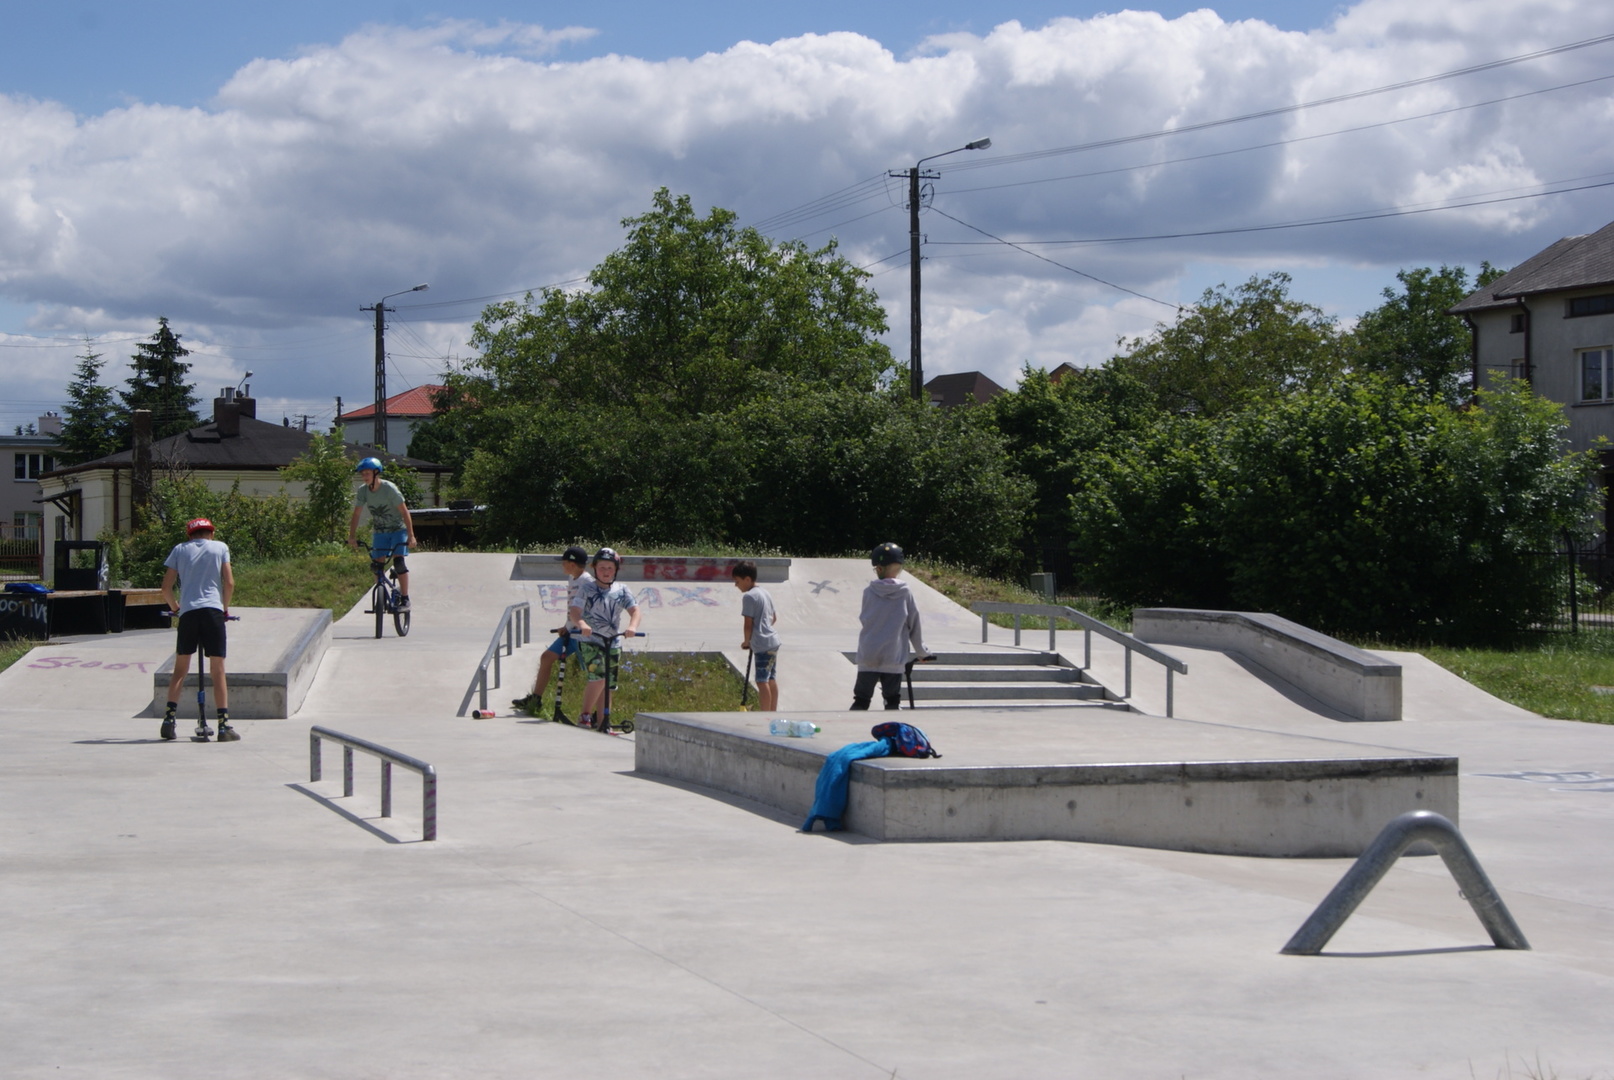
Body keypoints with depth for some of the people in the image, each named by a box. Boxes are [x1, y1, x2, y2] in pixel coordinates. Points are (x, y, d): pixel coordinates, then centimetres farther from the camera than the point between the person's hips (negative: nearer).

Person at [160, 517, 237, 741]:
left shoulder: (180, 549, 13)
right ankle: (224, 725, -4)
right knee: (218, 671, 0)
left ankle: (169, 719, 4)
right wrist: (225, 608, 17)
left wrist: (174, 607, 25)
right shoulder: (220, 548, 10)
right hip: (213, 611, -1)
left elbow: (166, 587, 8)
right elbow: (229, 583, 3)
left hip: (188, 612, 1)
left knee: (180, 670, 13)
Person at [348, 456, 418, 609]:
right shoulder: (363, 490, -9)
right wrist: (352, 536, -11)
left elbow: (404, 511, -22)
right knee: (377, 565, -3)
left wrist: (411, 535, -26)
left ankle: (405, 598, -13)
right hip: (379, 532, 5)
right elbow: (356, 514, -2)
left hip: (398, 529, -5)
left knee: (398, 561, -18)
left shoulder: (389, 488, -23)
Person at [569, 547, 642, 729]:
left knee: (608, 685, 7)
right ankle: (585, 715, -9)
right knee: (598, 678, -22)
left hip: (613, 643, 4)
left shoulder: (622, 590, 6)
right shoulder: (587, 589, -2)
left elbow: (634, 610, -4)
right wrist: (581, 624, -34)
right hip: (590, 641, -4)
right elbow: (574, 612, -12)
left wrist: (632, 626, -25)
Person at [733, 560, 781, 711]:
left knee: (762, 681, -7)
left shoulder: (748, 596, -14)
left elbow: (748, 624, -16)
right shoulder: (765, 593, 13)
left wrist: (746, 641, -1)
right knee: (771, 679, 16)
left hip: (762, 645, -10)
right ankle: (773, 714, 23)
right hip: (773, 641, 10)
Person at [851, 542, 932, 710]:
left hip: (868, 657, 1)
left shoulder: (869, 592, -3)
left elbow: (864, 619, 8)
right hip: (894, 658, -1)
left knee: (861, 700, 8)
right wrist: (921, 652, 16)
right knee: (893, 701, 8)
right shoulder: (905, 593, -5)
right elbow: (914, 625, 1)